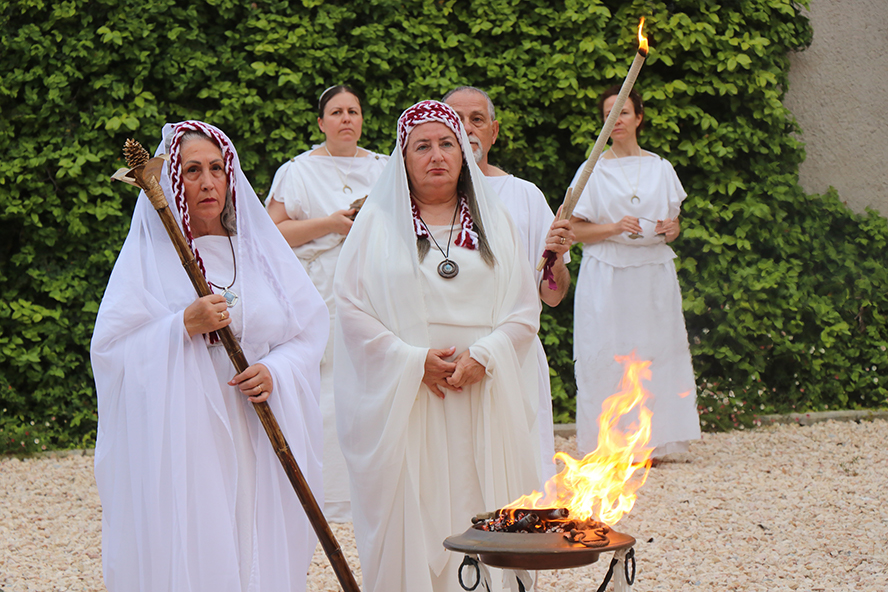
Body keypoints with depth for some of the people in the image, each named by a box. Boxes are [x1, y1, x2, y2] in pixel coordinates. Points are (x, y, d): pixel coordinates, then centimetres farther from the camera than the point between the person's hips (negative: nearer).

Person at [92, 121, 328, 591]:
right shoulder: (146, 255, 2)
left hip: (260, 445, 3)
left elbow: (310, 331, 9)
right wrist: (183, 326, -16)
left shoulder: (262, 248, 12)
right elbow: (110, 348, -5)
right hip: (178, 443, -3)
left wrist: (277, 371, -10)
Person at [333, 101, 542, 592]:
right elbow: (351, 307, -2)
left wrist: (482, 355, -9)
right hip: (403, 401, -2)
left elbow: (524, 310, 8)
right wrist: (414, 361, -11)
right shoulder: (377, 222, 6)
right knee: (411, 519, -4)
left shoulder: (493, 221, 13)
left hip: (484, 401, 2)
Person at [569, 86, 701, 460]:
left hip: (653, 273, 2)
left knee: (654, 351, -1)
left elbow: (673, 225, 18)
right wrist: (615, 228, -15)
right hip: (607, 274, -2)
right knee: (608, 353, -7)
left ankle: (651, 441, 5)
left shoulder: (660, 169, 13)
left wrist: (671, 229, -5)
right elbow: (578, 230, 0)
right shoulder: (594, 171, 5)